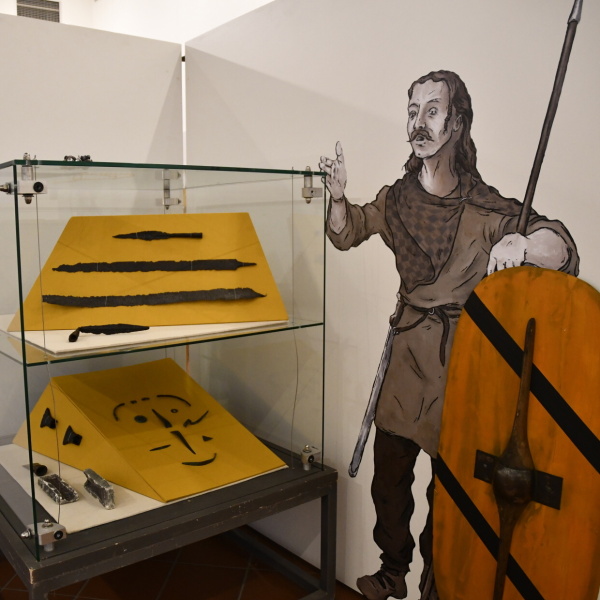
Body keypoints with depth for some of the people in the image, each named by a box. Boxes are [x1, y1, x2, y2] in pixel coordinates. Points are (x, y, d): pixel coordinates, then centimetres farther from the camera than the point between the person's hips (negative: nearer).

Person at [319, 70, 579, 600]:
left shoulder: (484, 208, -12)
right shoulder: (397, 199, 4)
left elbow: (561, 249, -18)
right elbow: (347, 233, 20)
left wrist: (524, 243, -40)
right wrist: (338, 198, 0)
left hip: (460, 361, -4)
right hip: (408, 351, 4)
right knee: (389, 473, 13)